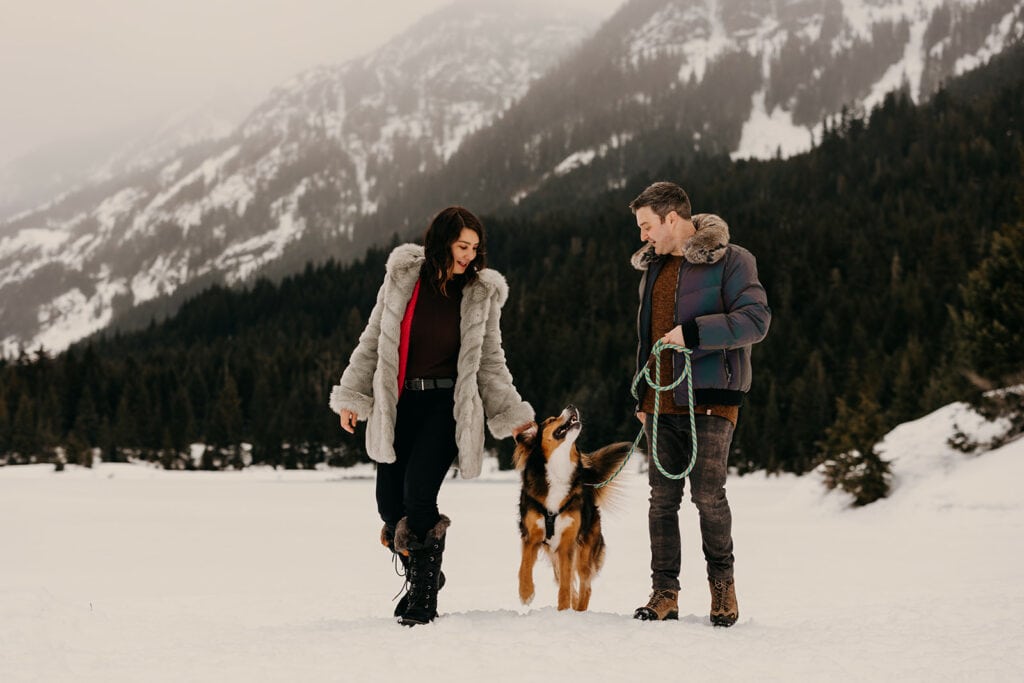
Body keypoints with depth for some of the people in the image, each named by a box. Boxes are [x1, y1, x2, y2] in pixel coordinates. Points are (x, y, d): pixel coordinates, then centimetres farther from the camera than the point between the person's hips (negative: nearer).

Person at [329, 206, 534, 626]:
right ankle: (423, 574, 24)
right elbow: (373, 341, 8)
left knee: (418, 492, -18)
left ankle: (423, 599, -7)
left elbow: (490, 361, 8)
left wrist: (512, 414, 2)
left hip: (446, 404, -2)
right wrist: (351, 395, 6)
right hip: (398, 403, 2)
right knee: (389, 503, -1)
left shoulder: (482, 293, 1)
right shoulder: (402, 279, 0)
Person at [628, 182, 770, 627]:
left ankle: (722, 580, 13)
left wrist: (692, 332, -20)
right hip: (662, 402, 6)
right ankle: (664, 593, 8)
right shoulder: (653, 266, 19)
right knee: (663, 497, 3)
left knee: (708, 493, -8)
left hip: (709, 398, -6)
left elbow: (756, 320, -14)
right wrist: (643, 396, 20)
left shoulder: (730, 260, -5)